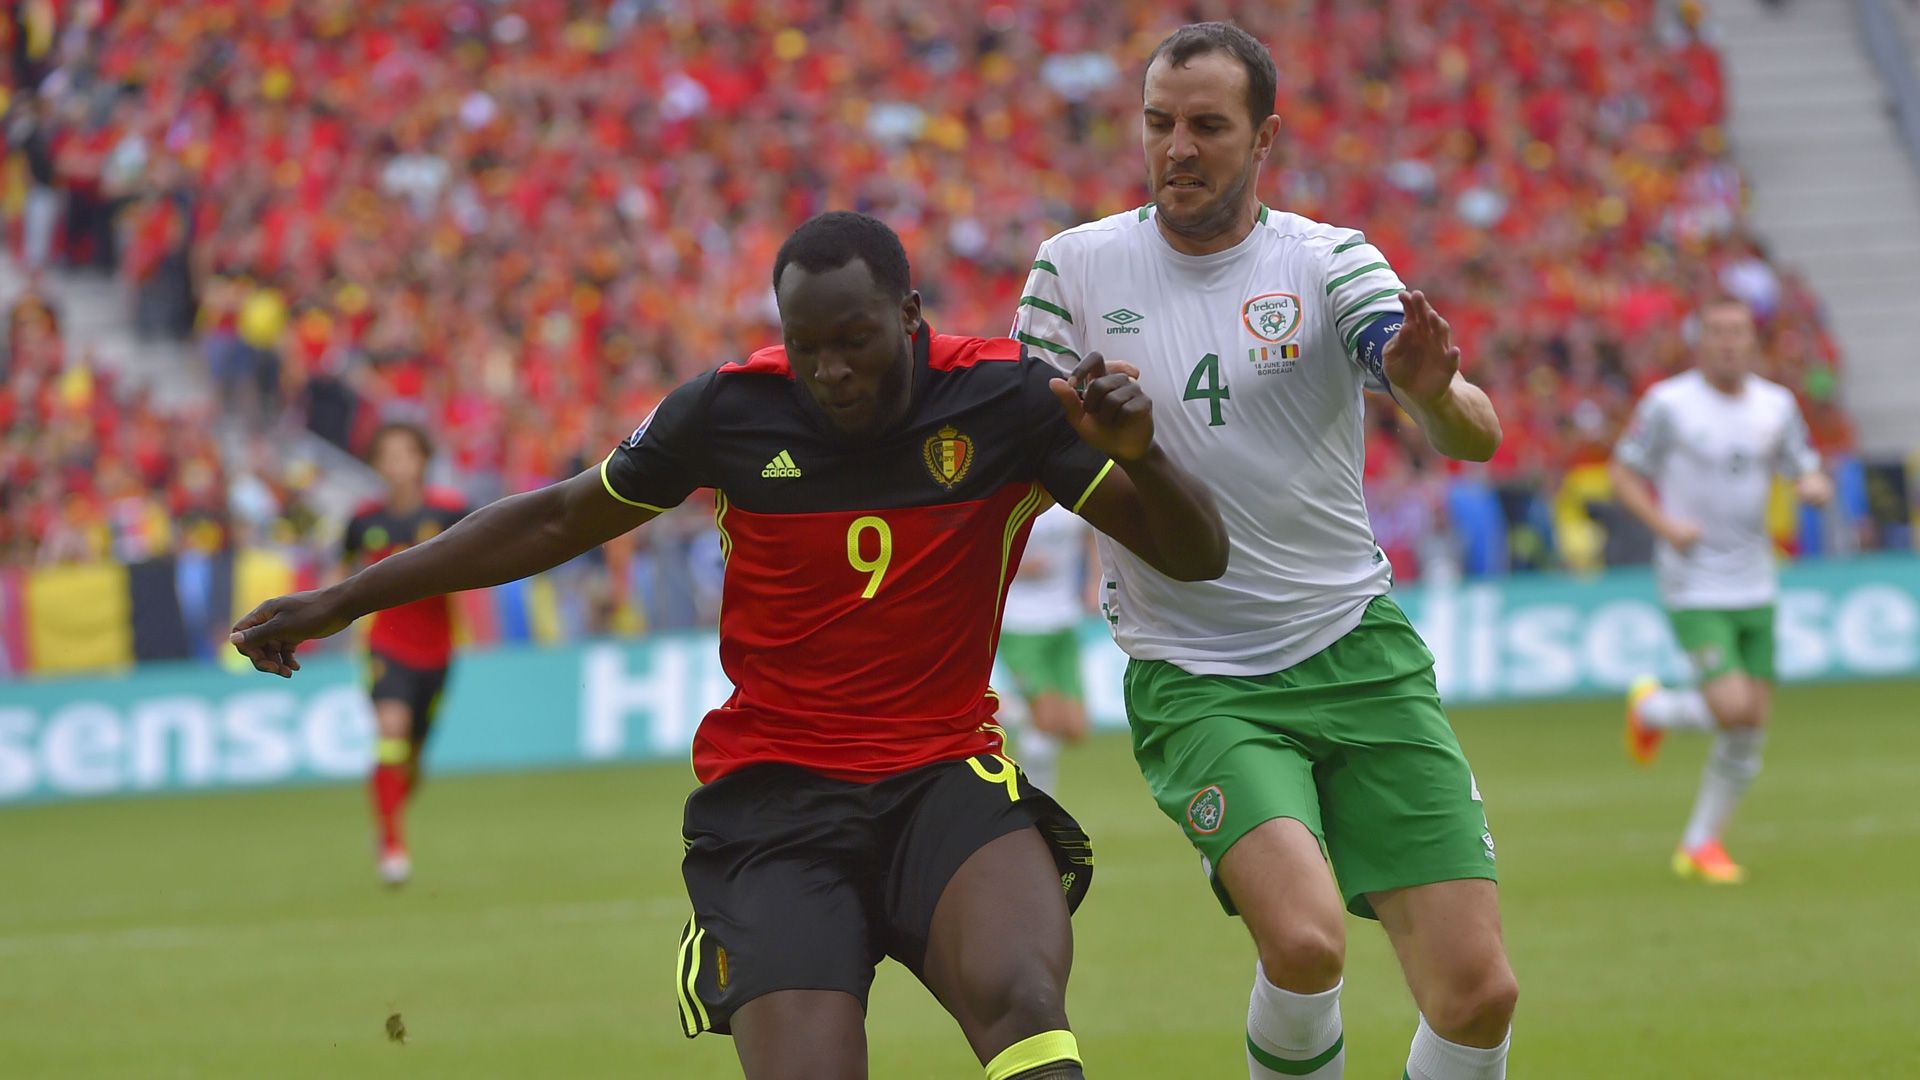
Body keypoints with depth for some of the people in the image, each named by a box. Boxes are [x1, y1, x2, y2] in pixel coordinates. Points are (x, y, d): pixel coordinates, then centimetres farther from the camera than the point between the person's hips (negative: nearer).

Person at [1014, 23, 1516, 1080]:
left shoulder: (1328, 261, -1)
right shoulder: (1076, 266, 1)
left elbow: (1475, 437, -14)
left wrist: (1433, 394, -37)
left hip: (1358, 654, 1)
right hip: (1193, 676, -1)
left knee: (1476, 993, -8)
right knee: (1304, 942, -27)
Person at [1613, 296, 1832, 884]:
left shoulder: (1776, 405, 6)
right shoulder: (1669, 403, -8)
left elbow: (1805, 471, 14)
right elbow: (1624, 472, -2)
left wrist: (1815, 487, -11)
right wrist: (1664, 524, -18)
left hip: (1755, 586, 5)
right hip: (1694, 587, -5)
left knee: (1751, 729, 3)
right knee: (1731, 709, -19)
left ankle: (1700, 843, 19)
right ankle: (1651, 708, 14)